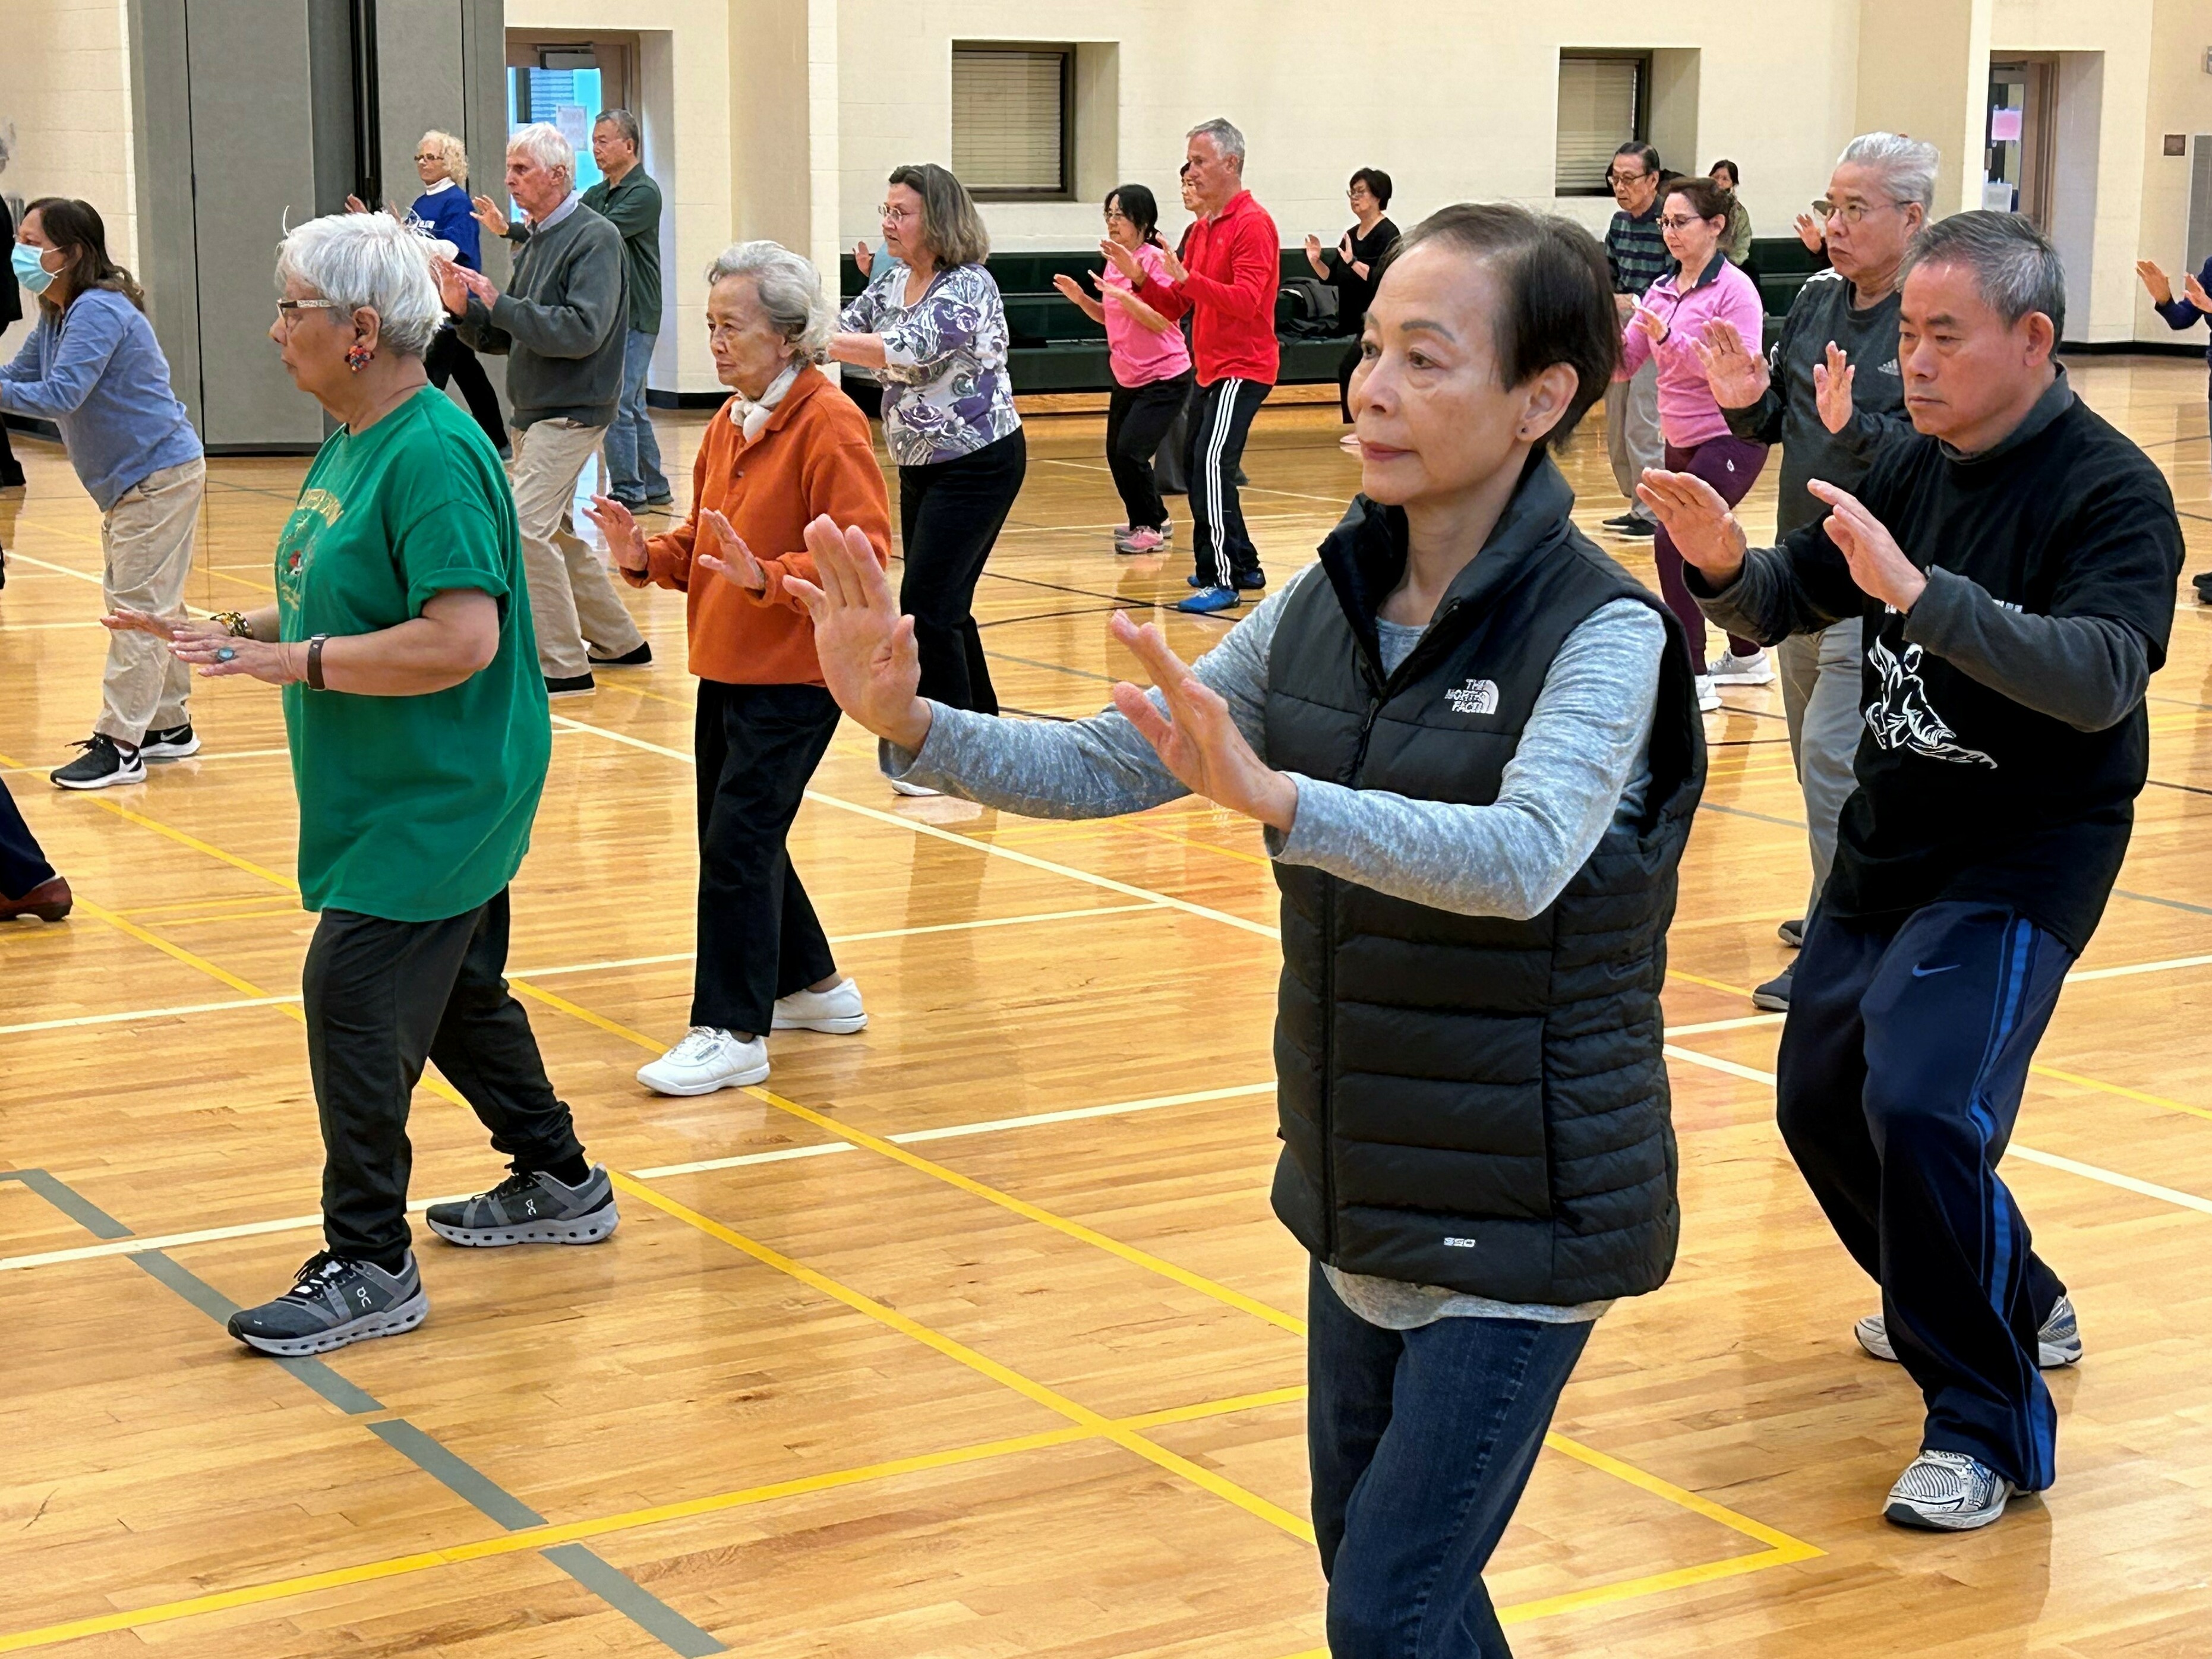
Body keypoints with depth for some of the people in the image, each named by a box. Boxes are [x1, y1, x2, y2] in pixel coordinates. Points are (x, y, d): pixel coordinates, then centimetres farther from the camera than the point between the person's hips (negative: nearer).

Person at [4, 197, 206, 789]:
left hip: (159, 475, -10)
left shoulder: (98, 312, -21)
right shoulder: (56, 318, 9)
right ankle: (169, 726, 26)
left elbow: (60, 395, -29)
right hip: (129, 481, 10)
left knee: (139, 611, -8)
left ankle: (119, 745, -7)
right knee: (153, 607, 16)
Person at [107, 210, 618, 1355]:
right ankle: (558, 1185, 36)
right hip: (392, 793, 10)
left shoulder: (433, 457, -22)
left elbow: (460, 639, -30)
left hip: (435, 802, -10)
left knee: (354, 1001, -10)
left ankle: (369, 1266, -1)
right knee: (455, 992, 20)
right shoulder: (353, 445, 9)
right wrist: (239, 632, 5)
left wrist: (299, 662, -26)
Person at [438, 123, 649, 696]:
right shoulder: (536, 241, 13)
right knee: (554, 532, 17)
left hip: (571, 411, -10)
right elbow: (507, 339, 15)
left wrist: (499, 305, -21)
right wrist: (465, 310, -4)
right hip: (533, 411, 10)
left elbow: (583, 330, -24)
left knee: (527, 527, -16)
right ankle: (619, 642, 29)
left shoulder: (594, 238, -13)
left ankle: (563, 664, -10)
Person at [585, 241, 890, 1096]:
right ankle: (812, 985, 32)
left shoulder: (829, 425, -15)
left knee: (738, 842, -10)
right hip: (726, 668, 9)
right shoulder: (731, 421, 12)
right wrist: (646, 556, -2)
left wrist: (764, 576, -30)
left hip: (793, 679, -9)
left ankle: (732, 1032, -3)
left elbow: (863, 558, -20)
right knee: (740, 841, 15)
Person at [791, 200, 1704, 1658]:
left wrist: (1272, 797, -49)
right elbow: (1110, 765, -2)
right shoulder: (1328, 607, 0)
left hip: (1520, 1217, -7)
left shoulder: (1605, 632, -19)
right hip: (1364, 1195, 7)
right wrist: (911, 723, -18)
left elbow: (1523, 856, -36)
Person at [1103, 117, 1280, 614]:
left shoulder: (1252, 224, -12)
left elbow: (1246, 302, -24)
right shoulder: (1203, 228, 15)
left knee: (1212, 464, -19)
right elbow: (1174, 308, 15)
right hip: (1213, 369, 10)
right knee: (1197, 468, 14)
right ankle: (1243, 567, 25)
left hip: (1242, 369, -10)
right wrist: (1138, 278, -2)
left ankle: (1222, 581, -17)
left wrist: (1187, 278, -31)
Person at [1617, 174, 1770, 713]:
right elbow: (1624, 364, 8)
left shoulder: (1733, 289, -12)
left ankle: (1692, 679, -13)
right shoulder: (1663, 291, 8)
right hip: (1681, 442, 8)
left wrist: (1670, 338, -29)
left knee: (1674, 542, -18)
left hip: (1731, 440, -8)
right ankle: (1747, 656, 36)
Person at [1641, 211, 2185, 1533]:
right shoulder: (1915, 467, 2)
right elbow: (1786, 604, 7)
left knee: (1920, 1103, -24)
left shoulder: (2112, 493, -18)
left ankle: (1992, 1425, -8)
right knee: (1821, 1099, 16)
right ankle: (2012, 1303, 41)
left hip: (2020, 864, -8)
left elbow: (2101, 677, -33)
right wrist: (1725, 566, -16)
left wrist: (1920, 591, -44)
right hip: (1890, 842, 8)